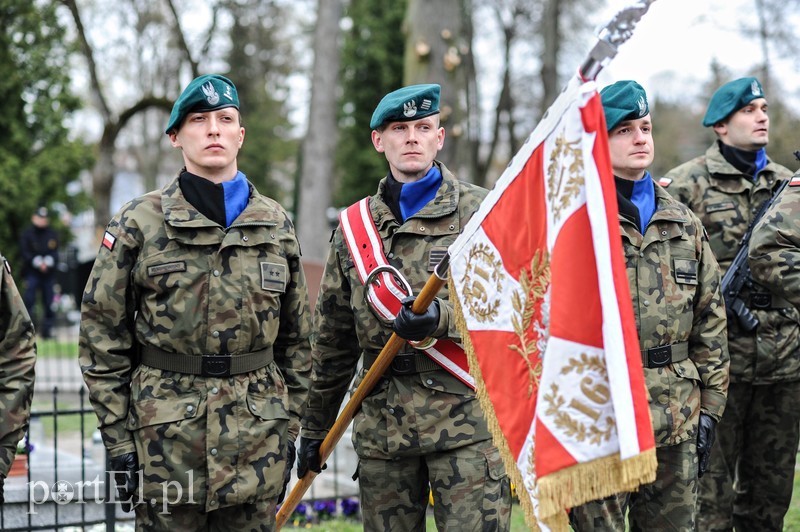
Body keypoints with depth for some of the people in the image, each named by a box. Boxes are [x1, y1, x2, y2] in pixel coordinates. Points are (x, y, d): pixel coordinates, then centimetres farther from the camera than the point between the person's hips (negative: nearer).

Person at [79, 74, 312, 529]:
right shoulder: (138, 223, -1)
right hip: (165, 436, -2)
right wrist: (118, 440, -5)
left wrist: (289, 427, 8)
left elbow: (297, 338, 13)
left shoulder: (277, 226, 8)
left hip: (258, 440, 3)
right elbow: (102, 336, -1)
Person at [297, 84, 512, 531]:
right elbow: (333, 341, 18)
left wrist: (442, 318, -22)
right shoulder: (354, 226, 14)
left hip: (467, 417, -4)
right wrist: (316, 426, 19)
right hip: (382, 425, 4)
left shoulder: (481, 210, 3)